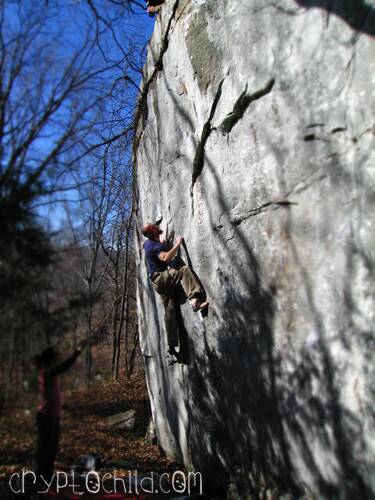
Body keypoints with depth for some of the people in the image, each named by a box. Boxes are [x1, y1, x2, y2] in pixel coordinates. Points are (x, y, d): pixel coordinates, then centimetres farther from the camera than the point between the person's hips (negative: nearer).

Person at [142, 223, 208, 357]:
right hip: (160, 278, -9)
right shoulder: (155, 245, -13)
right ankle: (195, 300, -44)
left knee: (170, 312, 7)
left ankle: (172, 345, 9)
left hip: (158, 282, 9)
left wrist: (162, 242, 33)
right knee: (184, 270, -27)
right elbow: (166, 257, -32)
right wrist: (177, 244, -23)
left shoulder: (147, 243, 15)